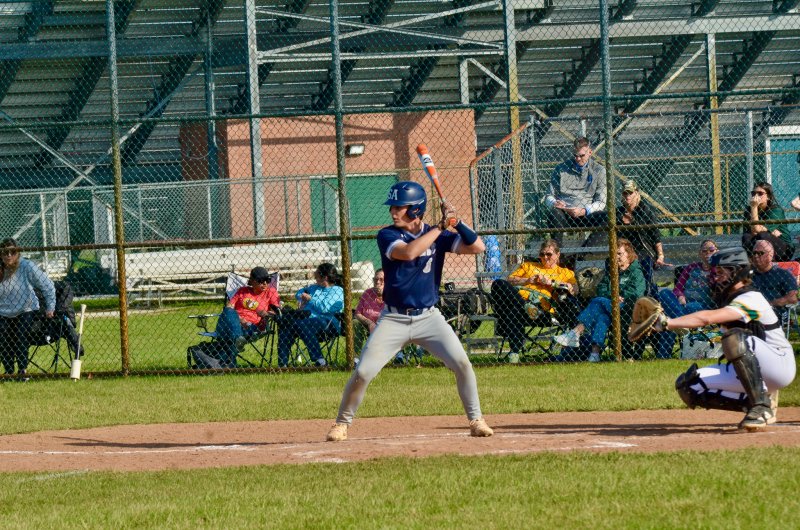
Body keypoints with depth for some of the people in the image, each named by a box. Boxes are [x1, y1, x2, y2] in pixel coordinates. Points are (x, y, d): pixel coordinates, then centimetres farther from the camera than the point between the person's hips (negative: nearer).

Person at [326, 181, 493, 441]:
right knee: (362, 373, -8)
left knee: (462, 363, -14)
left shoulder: (437, 235, 1)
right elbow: (408, 252, -27)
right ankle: (342, 423, 12)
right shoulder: (387, 235, -6)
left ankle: (476, 420, 1)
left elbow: (477, 247, -7)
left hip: (428, 317, 1)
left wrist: (457, 222, -20)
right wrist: (440, 226, -23)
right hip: (393, 319, -1)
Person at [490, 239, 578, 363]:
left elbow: (574, 290, 9)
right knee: (498, 284, -32)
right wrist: (528, 280, 7)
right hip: (520, 297, 1)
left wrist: (550, 282, -1)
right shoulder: (528, 266, 40)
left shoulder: (566, 273, 31)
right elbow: (510, 280, 25)